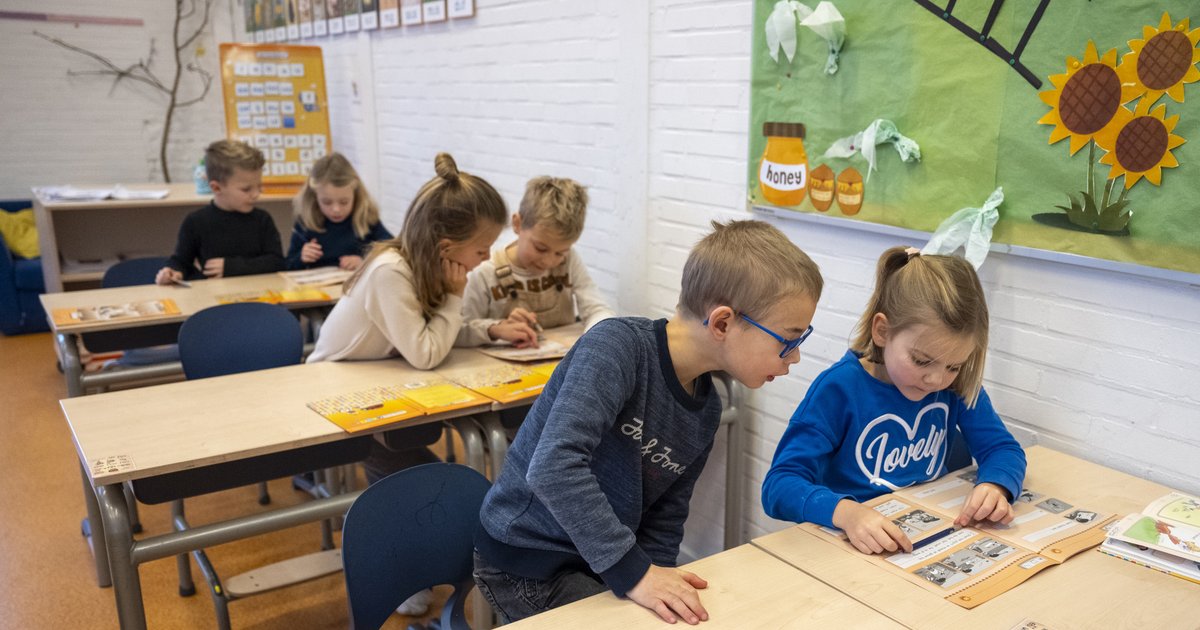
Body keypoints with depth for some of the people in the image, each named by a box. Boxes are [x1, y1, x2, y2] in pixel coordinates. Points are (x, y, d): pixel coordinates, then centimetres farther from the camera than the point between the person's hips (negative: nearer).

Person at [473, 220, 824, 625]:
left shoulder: (706, 412, -1)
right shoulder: (617, 346, -24)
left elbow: (663, 519, 4)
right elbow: (553, 467, -34)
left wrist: (655, 580, -12)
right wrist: (633, 573, -32)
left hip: (603, 557, 7)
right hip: (529, 562, -7)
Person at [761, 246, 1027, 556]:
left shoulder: (958, 384, -2)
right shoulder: (839, 388, -15)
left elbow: (1003, 448, 6)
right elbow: (779, 485, -20)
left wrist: (994, 486, -18)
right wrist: (846, 512, -39)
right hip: (857, 546, -3)